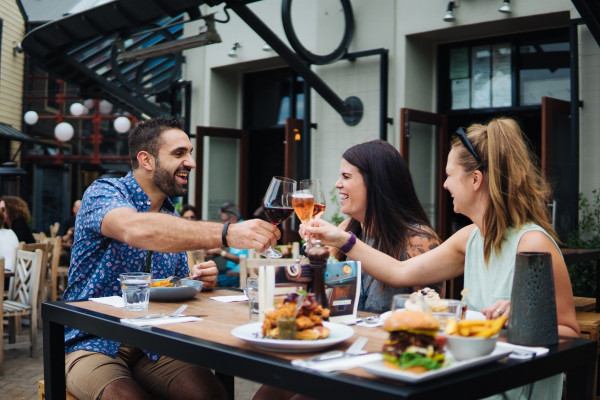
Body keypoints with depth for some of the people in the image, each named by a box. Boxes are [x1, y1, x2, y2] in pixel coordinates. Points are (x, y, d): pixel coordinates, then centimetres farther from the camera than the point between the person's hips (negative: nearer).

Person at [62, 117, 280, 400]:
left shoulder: (172, 217, 11)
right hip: (93, 344, -4)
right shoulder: (103, 193, -10)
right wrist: (227, 233, -43)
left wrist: (196, 281, -8)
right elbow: (137, 230, -35)